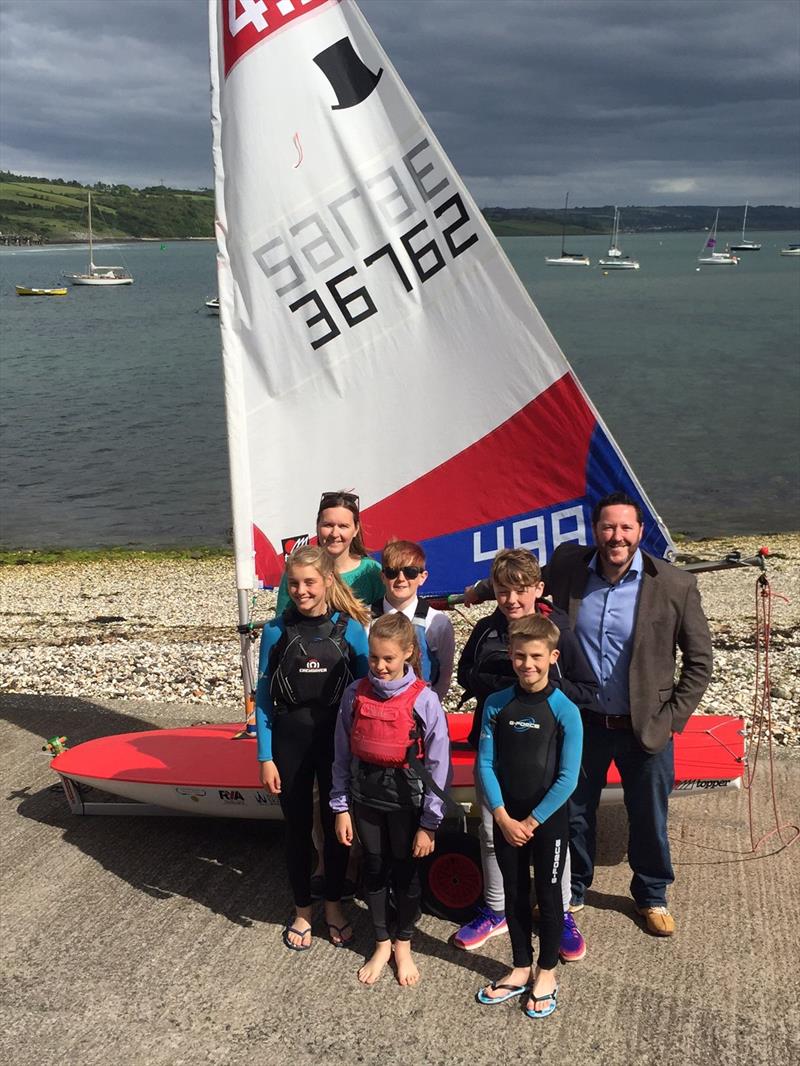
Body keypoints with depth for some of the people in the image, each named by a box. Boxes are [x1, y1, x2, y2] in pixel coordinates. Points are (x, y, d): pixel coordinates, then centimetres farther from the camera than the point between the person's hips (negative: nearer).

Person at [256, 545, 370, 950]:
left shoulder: (350, 629, -6)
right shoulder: (276, 631, -5)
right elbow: (264, 697, -2)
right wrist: (265, 757, -4)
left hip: (338, 740, 0)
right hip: (290, 741, 0)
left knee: (336, 825, 13)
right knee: (297, 826, 12)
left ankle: (333, 905, 34)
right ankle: (302, 910, 31)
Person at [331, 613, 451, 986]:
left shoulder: (424, 700, -15)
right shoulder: (355, 694, -5)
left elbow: (438, 765, -11)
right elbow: (343, 755, 3)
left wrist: (429, 824, -9)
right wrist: (341, 807, 4)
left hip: (406, 797, -3)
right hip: (366, 795, 3)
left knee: (405, 872, 12)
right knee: (374, 869, 15)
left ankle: (403, 946, 34)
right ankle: (382, 944, 34)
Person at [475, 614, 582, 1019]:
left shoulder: (565, 711, -14)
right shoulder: (496, 705, -5)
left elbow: (567, 777, -14)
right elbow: (485, 764, -4)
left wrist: (532, 822, -12)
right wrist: (504, 818, -10)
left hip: (548, 820, -3)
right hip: (506, 819, 3)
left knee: (548, 894, 11)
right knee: (514, 893, 15)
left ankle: (546, 971, 29)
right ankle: (520, 969, 32)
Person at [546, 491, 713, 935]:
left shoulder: (676, 586, -15)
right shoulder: (568, 566, -9)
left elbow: (699, 659, -6)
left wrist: (673, 718, -8)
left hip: (645, 728, -1)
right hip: (581, 721, 2)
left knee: (649, 820, 16)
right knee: (573, 813, 17)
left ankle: (652, 895, 42)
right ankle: (572, 890, 41)